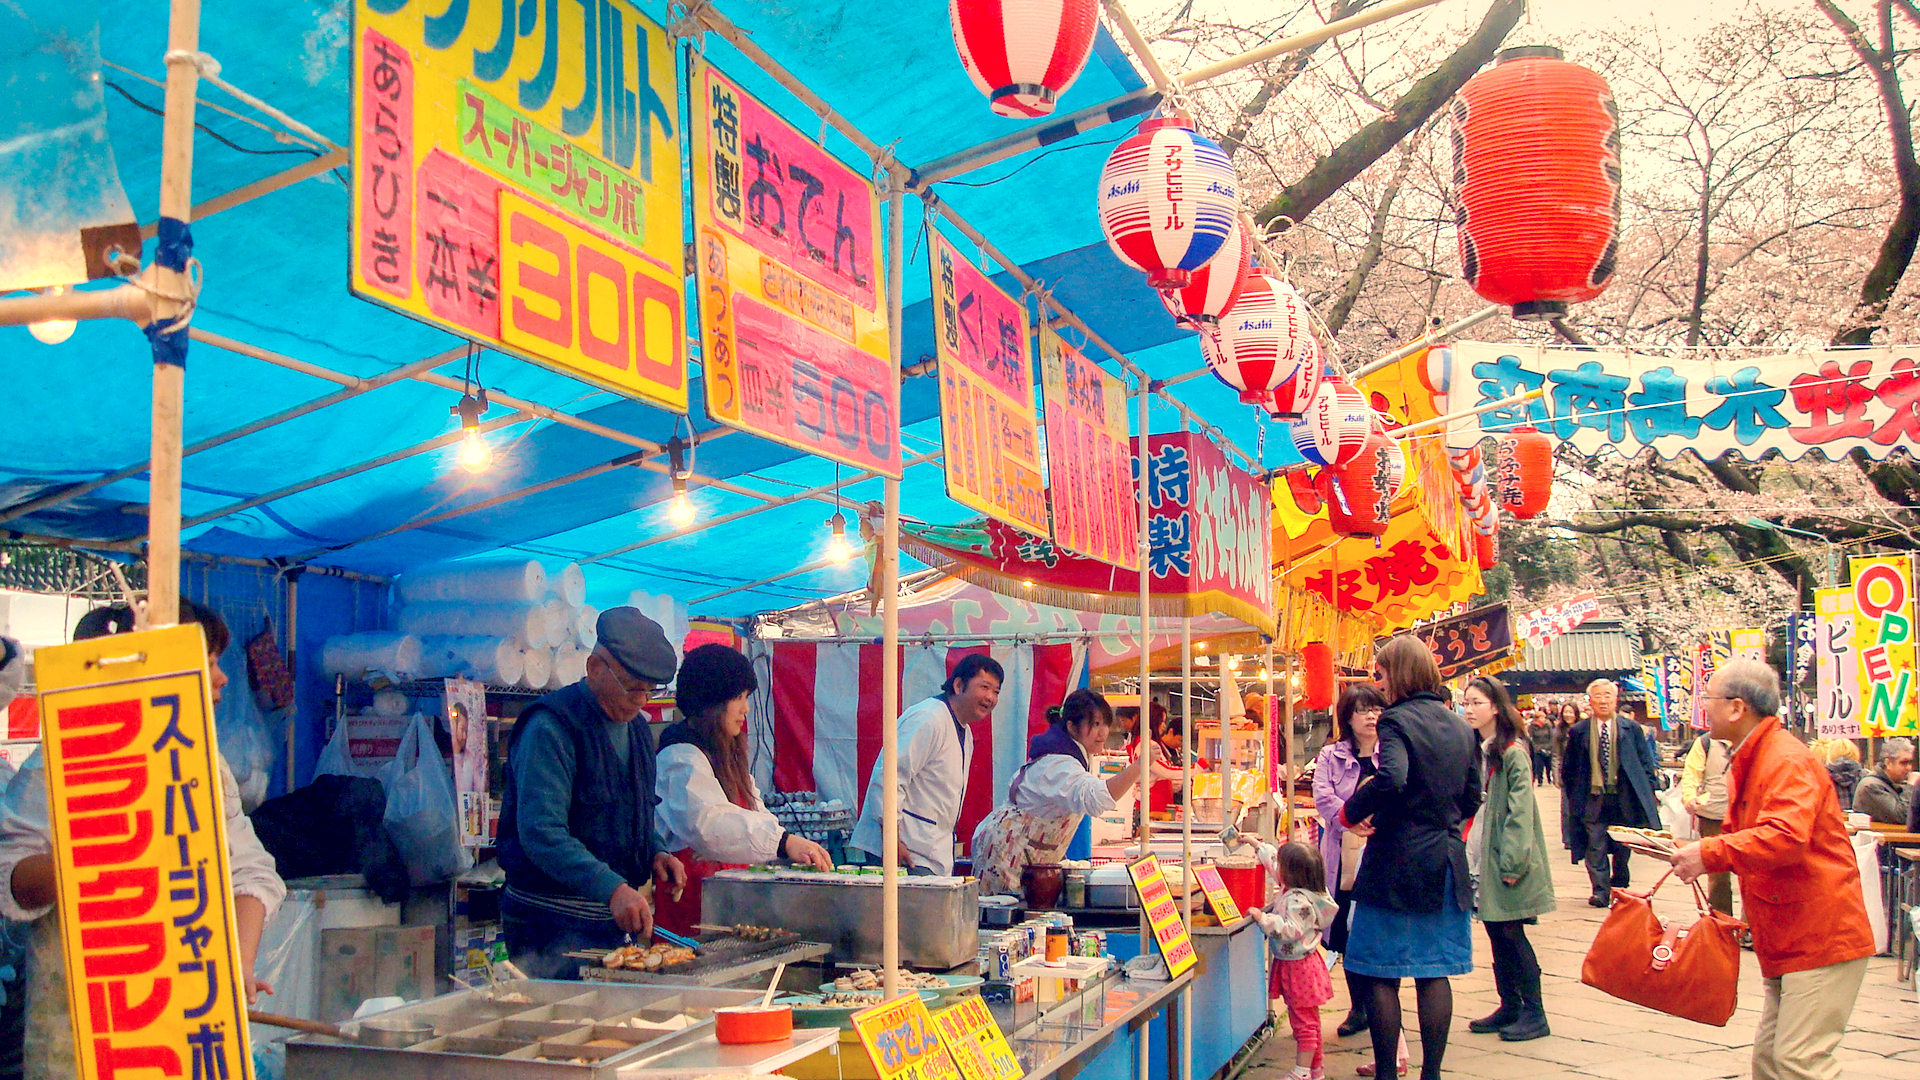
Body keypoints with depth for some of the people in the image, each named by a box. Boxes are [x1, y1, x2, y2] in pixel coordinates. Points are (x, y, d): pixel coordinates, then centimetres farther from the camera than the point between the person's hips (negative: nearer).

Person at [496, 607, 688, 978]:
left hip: (613, 919, 8)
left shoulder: (637, 729, 12)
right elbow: (541, 832, -25)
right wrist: (612, 888, -34)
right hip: (552, 923, -8)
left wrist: (655, 853, 4)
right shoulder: (551, 726, -15)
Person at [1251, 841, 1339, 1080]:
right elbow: (1272, 860, 19)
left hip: (1299, 967, -10)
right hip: (1292, 965, 10)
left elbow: (1291, 929, -31)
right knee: (1308, 1020, 17)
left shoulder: (1299, 901, -24)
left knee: (1303, 1022, -2)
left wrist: (1263, 918, -28)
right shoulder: (1290, 890, 6)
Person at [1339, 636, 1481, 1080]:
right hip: (1446, 861, 7)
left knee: (1382, 975, 3)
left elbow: (1392, 777, -29)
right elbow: (1471, 797, 14)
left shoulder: (1397, 721, -13)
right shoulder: (1459, 726, 10)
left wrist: (1351, 812, -16)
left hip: (1399, 861, -7)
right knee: (1434, 973, 11)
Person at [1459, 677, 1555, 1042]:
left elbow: (1520, 811, -16)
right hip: (1480, 859, 7)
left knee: (1511, 934, -4)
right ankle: (1510, 1007, 19)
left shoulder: (1512, 752, -11)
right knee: (1496, 934, 11)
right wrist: (1465, 852, 9)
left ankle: (1535, 1013, 5)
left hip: (1504, 860, -7)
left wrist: (1513, 862, -20)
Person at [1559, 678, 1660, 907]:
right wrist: (1574, 797, 5)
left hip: (1624, 799, 1)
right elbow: (1568, 769, 9)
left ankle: (1619, 889, 27)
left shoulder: (1631, 728, 4)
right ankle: (1600, 891, -1)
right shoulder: (1578, 731, 3)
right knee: (1595, 848, -6)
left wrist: (1647, 795, 0)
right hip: (1593, 799, -1)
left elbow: (1646, 764, 7)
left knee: (1622, 849, 10)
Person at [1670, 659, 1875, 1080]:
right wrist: (1690, 848, 6)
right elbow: (1741, 835, 25)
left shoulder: (1788, 761, -17)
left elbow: (1786, 838, -32)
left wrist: (1710, 854, -30)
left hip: (1821, 938, -10)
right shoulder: (1747, 762, 17)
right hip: (1786, 939, 10)